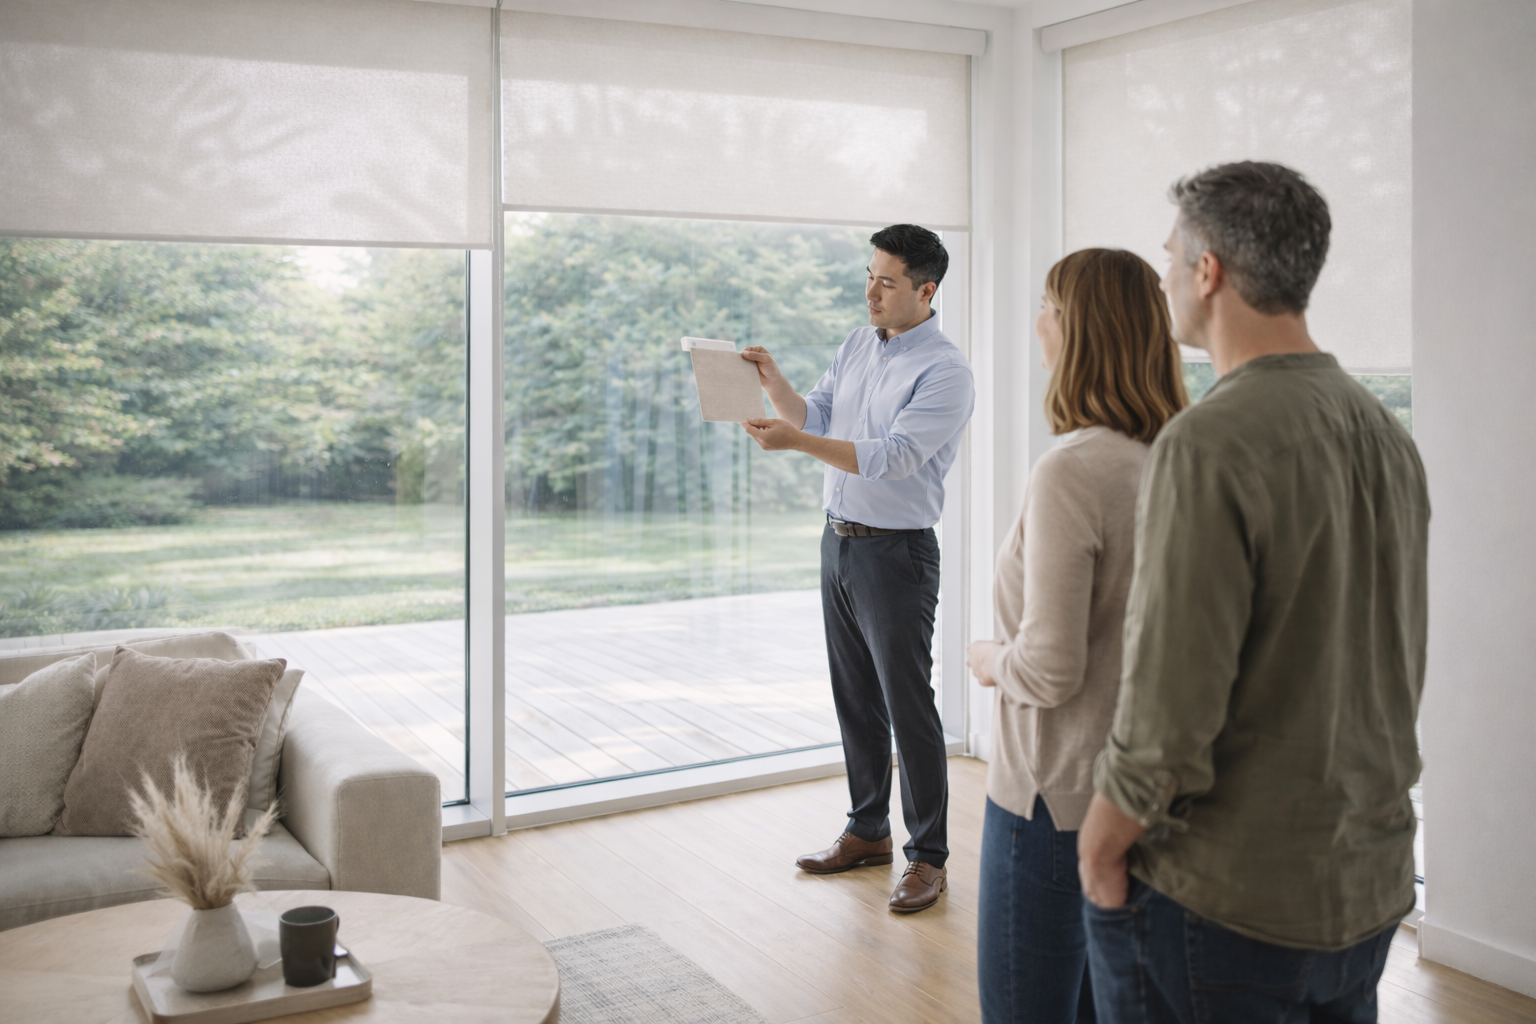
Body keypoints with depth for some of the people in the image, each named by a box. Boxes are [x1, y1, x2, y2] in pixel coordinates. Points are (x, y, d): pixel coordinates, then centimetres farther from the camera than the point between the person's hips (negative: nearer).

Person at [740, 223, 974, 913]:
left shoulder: (944, 371, -15)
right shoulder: (856, 346, 10)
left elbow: (892, 457, -24)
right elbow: (815, 417, 13)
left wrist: (794, 441, -30)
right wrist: (772, 381, -4)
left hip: (897, 552, -8)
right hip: (839, 540, 8)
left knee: (909, 707, -1)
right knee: (854, 699, 15)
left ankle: (929, 857, 10)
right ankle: (867, 832, 29)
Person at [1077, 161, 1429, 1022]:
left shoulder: (1211, 445, -22)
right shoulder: (1389, 435, 4)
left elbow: (1168, 719, -24)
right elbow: (1401, 670, 12)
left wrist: (1099, 854, -9)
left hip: (1224, 905, -8)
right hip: (1371, 887, 8)